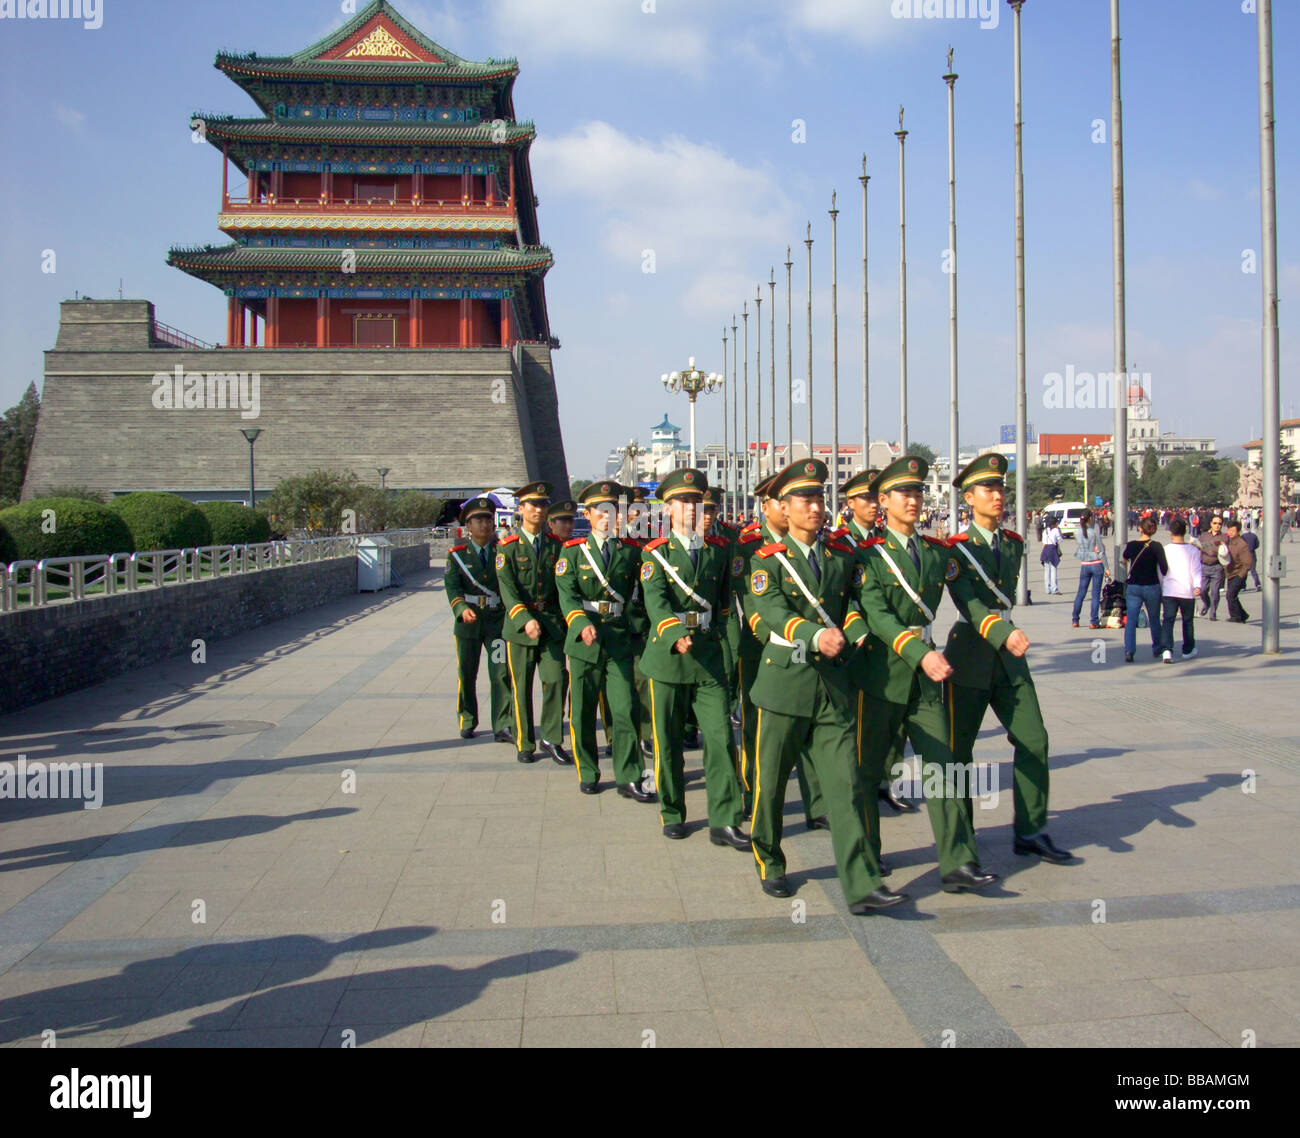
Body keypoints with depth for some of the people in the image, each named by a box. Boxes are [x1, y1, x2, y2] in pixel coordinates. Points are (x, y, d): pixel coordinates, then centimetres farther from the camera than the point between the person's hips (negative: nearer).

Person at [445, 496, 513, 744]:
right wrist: (462, 609, -27)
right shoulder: (457, 554, 3)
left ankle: (502, 727, 0)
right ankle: (467, 722, 27)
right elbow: (452, 586, -9)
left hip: (498, 620, 0)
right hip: (468, 621, 0)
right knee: (466, 675, 10)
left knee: (502, 674, -5)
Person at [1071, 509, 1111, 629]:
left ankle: (1075, 620, 12)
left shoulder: (1078, 532, 0)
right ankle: (1094, 622, 0)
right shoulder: (1095, 531, -10)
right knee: (1096, 593, 1)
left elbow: (1076, 553, 7)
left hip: (1084, 565, 3)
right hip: (1097, 564, -3)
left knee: (1081, 592, 11)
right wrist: (1106, 568, -4)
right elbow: (1101, 551, -8)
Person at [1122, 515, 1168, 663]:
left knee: (1130, 620, -1)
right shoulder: (1156, 546, -10)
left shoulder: (1131, 545, -2)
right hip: (1152, 587, -1)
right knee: (1154, 619, 18)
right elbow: (1164, 568, -16)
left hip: (1133, 587, 1)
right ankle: (1157, 648, 34)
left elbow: (1125, 559, 20)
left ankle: (1129, 650, -16)